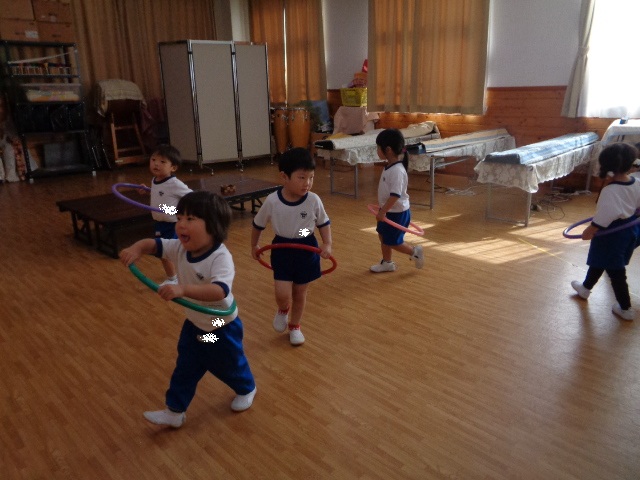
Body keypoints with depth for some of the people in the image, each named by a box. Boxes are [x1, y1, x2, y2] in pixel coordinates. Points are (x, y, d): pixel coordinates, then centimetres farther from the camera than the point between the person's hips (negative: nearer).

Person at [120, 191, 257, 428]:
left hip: (222, 327, -5)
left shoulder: (221, 257, -37)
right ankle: (175, 411, 32)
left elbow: (219, 291, -50)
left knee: (229, 366, 21)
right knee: (184, 370, 15)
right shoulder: (180, 248, -15)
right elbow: (153, 244, -7)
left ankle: (247, 389, 51)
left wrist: (183, 289, -62)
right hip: (194, 324, 5)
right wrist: (136, 249, -30)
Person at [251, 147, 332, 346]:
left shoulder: (314, 200, -15)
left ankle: (294, 326, 40)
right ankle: (283, 310, 30)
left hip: (307, 250, 1)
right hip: (282, 250, -1)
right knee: (282, 295, -8)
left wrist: (327, 244, -12)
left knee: (300, 293, 13)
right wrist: (254, 246, 14)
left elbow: (324, 223, 2)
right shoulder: (272, 201, -16)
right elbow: (258, 225, 2)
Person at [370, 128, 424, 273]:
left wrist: (382, 212, -28)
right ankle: (387, 263, 34)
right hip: (388, 211, 10)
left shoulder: (397, 171, -28)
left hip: (397, 213, -10)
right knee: (383, 236, 18)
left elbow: (395, 196, -32)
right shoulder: (390, 166, 3)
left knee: (393, 242, 3)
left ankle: (415, 252, 23)